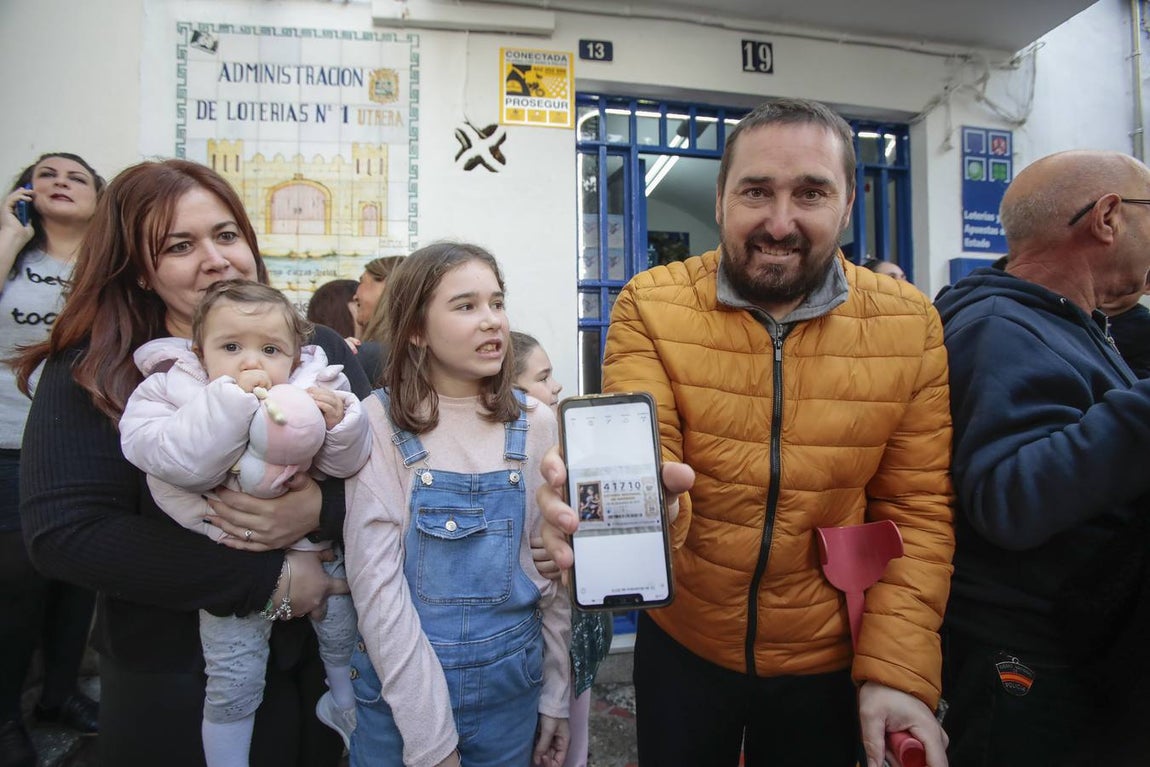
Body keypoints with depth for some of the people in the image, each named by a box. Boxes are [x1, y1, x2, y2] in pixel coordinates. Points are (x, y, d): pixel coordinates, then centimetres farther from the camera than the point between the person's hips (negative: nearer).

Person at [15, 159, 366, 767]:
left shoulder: (319, 351, -4)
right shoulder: (91, 375, -9)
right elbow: (62, 533, -19)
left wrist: (319, 509, -27)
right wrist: (267, 579, -21)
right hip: (173, 678, -2)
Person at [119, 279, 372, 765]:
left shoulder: (319, 386, -7)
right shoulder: (172, 391, -9)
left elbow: (347, 464, -10)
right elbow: (183, 463, -27)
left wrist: (339, 420, -29)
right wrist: (233, 399, -33)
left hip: (316, 551, 2)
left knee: (344, 636, 18)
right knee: (233, 683, 8)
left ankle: (344, 705, 48)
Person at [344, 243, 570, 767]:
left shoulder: (536, 426, -4)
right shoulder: (378, 423, -12)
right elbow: (375, 580, -14)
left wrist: (554, 698, 4)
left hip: (513, 684, 2)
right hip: (400, 685, -2)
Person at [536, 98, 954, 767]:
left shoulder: (912, 325, -8)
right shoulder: (651, 304, -13)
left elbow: (916, 509, -5)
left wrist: (898, 670, -11)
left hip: (827, 661, 1)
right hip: (681, 643, 0)